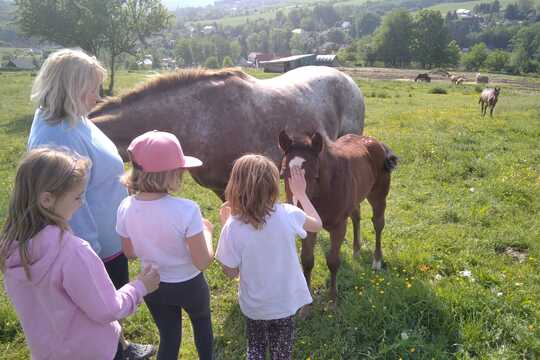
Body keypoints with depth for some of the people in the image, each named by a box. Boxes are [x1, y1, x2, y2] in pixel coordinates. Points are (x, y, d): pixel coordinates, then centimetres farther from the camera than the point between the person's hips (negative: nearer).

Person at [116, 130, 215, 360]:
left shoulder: (126, 208, -18)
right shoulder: (186, 210, -33)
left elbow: (130, 253, -2)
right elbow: (203, 262, -24)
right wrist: (206, 230, -9)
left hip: (153, 286, 3)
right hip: (188, 285, -2)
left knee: (168, 337, 25)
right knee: (202, 321, 31)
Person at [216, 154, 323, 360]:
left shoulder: (233, 227, -26)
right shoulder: (288, 215, -23)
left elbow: (231, 272, -11)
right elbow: (317, 224, -1)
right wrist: (301, 194, 10)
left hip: (253, 306, 0)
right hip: (285, 303, 0)